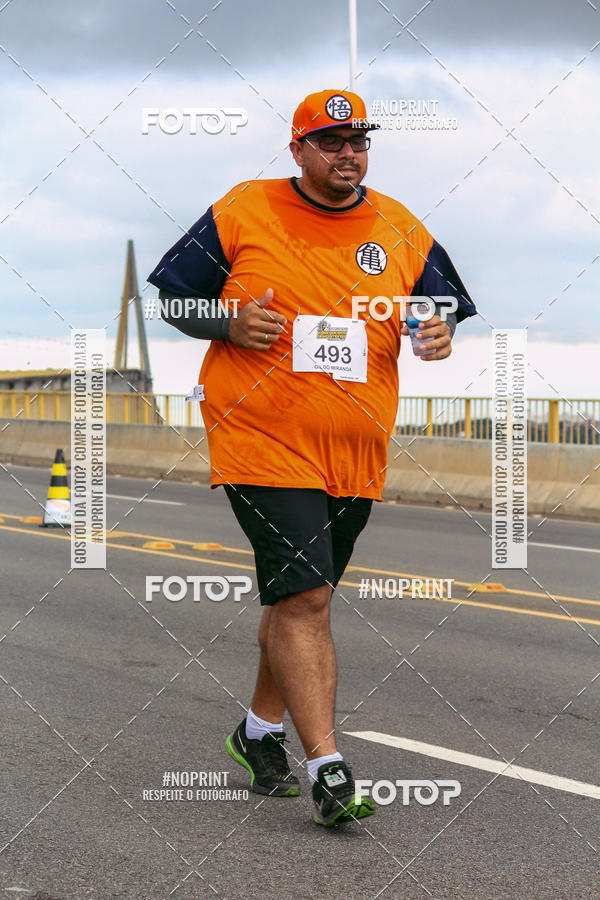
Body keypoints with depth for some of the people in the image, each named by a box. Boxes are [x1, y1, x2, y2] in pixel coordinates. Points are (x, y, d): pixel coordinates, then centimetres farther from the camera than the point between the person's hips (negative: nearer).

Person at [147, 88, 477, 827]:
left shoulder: (401, 231, 8)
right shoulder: (242, 212, -1)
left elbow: (442, 304, 17)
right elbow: (173, 294, 5)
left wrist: (440, 335, -8)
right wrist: (228, 323, -15)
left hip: (356, 452, 5)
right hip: (262, 440, -4)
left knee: (299, 600, 16)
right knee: (302, 598, -14)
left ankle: (260, 730, 37)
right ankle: (327, 769, -13)